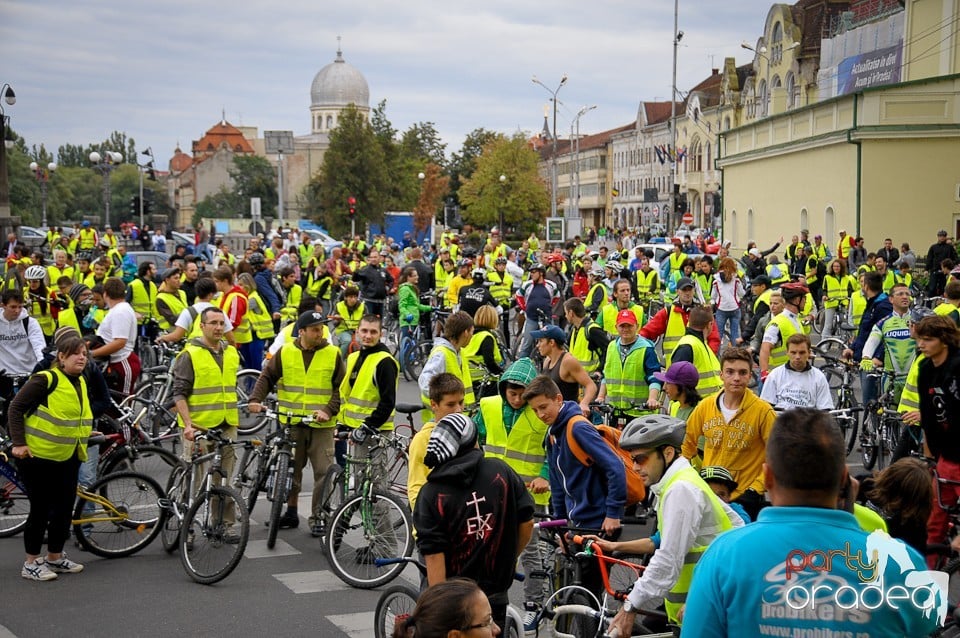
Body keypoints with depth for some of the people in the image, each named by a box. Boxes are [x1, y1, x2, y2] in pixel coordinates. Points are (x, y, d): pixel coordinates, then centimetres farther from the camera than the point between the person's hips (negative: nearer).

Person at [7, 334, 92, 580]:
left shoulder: (80, 382, 8)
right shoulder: (46, 379, -16)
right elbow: (15, 409, -14)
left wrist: (87, 432, 9)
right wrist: (19, 443, -18)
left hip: (68, 457, 7)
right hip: (38, 456, -7)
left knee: (64, 507, 10)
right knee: (41, 509, -1)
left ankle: (55, 557, 25)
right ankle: (31, 563, 11)